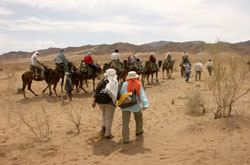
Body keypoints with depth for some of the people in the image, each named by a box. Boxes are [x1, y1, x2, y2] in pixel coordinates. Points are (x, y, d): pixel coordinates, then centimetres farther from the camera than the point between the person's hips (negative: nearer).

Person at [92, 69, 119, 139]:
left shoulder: (102, 81, 8)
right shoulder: (115, 82, -6)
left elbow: (97, 91, 9)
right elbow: (117, 93, -12)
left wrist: (95, 101, 14)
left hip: (99, 101, 4)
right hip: (109, 102, -4)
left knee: (104, 114, 30)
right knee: (109, 118, 8)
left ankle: (103, 128, 26)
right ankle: (107, 134, 15)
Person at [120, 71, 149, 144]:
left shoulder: (125, 84, 0)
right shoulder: (139, 84, 0)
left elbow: (121, 94, 6)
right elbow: (142, 95, -10)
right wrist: (145, 105, -16)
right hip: (136, 106, 1)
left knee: (125, 122, 0)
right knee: (139, 118, 27)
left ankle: (125, 139, -3)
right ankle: (138, 131, 46)